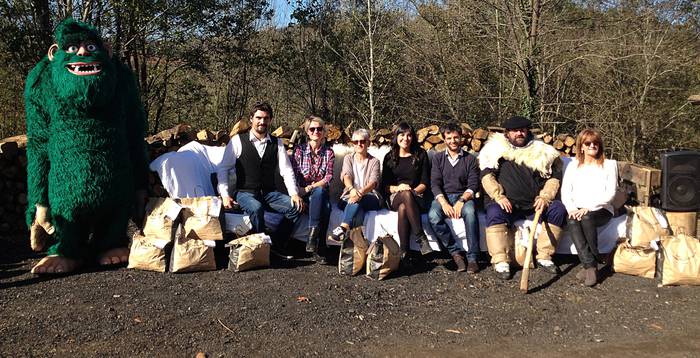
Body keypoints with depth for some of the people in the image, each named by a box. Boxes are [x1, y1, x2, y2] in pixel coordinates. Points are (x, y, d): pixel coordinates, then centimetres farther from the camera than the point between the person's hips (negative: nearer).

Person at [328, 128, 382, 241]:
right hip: (349, 195, 1)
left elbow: (373, 182, -9)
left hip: (369, 196, -1)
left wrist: (360, 193, -33)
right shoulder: (348, 158, 15)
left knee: (356, 201, -37)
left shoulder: (374, 161, 9)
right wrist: (353, 190, -32)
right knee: (357, 210, -36)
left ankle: (343, 228, -53)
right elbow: (346, 176, -6)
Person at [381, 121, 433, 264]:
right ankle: (421, 238, -45)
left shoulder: (421, 155, 11)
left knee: (403, 208, -38)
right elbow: (384, 185, 9)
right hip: (394, 198, 0)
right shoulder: (389, 157, 14)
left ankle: (404, 252, -43)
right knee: (406, 195, -38)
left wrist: (413, 191, -14)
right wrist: (397, 188, -12)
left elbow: (425, 182, 6)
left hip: (416, 196, 0)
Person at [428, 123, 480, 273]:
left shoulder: (470, 159, 11)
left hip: (464, 197, -1)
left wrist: (461, 201, -18)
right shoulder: (438, 158, 14)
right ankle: (455, 252, -23)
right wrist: (444, 203, -15)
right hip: (443, 197, 1)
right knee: (433, 216, -32)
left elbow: (473, 185, 1)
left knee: (470, 212, -36)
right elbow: (435, 184, 3)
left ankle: (472, 258, -30)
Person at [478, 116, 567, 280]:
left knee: (558, 209, -21)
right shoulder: (496, 149, 7)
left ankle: (544, 257, -12)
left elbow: (554, 177, 10)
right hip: (507, 203, -2)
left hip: (534, 203, 3)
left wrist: (545, 196, -8)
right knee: (494, 214, -32)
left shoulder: (542, 151, 12)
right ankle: (501, 262, -31)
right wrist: (499, 196, -16)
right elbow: (486, 176, -1)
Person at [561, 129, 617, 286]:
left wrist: (588, 207, -16)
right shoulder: (573, 166, 17)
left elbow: (610, 193, -2)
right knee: (572, 221, -33)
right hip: (577, 210, 2)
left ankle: (590, 266, -25)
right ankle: (590, 265, -38)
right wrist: (571, 208, -13)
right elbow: (565, 192, 8)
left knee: (587, 218, -36)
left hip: (601, 210, -2)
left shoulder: (609, 165, 9)